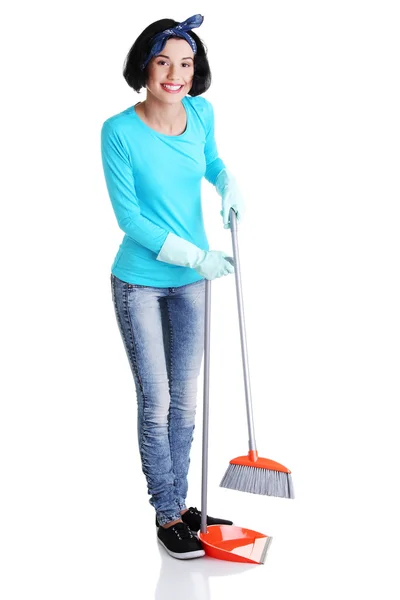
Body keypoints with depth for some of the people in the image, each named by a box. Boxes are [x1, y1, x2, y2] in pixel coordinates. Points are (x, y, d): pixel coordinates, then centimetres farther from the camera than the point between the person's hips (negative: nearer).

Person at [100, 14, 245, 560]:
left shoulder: (201, 112, -3)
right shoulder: (120, 131, -17)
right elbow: (129, 218, -16)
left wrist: (229, 182, -4)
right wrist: (195, 255, -19)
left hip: (191, 280, 5)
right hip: (140, 283, -4)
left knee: (184, 399, 14)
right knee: (156, 403, 4)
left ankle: (180, 503, 30)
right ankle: (166, 515, 21)